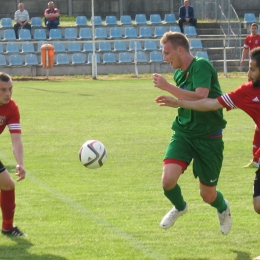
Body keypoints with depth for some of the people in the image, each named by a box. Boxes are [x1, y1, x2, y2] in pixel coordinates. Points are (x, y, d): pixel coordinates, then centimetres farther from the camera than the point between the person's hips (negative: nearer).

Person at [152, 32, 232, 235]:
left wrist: (168, 87, -31)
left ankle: (223, 208, 41)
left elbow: (200, 98, -32)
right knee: (168, 180, -17)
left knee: (208, 195, 4)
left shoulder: (201, 66, -17)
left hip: (208, 137, -6)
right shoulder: (179, 73, 7)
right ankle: (179, 207, 17)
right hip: (183, 134, 6)